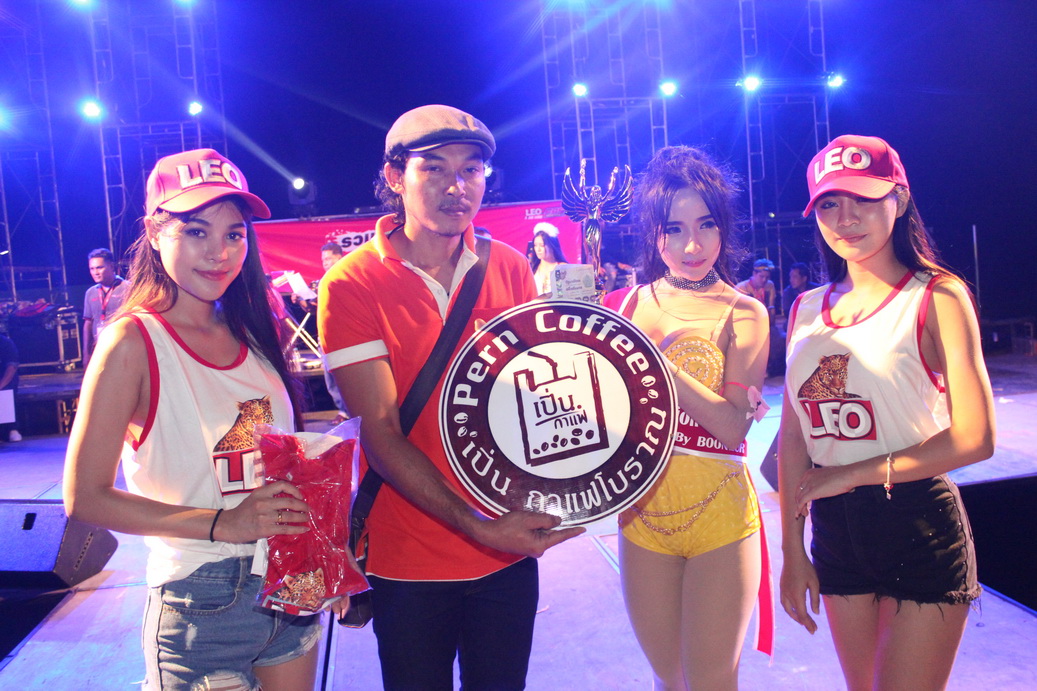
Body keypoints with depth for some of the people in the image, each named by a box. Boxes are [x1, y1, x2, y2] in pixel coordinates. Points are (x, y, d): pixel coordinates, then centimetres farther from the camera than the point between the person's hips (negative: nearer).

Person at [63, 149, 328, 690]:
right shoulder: (133, 342, -13)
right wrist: (222, 524, -20)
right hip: (200, 606, -5)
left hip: (293, 592, 5)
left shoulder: (254, 331, 3)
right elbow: (85, 497, -13)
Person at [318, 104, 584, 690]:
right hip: (410, 559, -3)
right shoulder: (352, 284, -12)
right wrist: (477, 527, -23)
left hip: (510, 550, 3)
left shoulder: (511, 269, 0)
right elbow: (383, 435, -16)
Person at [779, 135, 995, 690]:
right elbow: (794, 437, 5)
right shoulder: (807, 310, 5)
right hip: (835, 530, 5)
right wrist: (792, 551, 5)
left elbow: (974, 437, -14)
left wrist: (856, 473, -13)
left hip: (920, 526, -4)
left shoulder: (936, 298, -8)